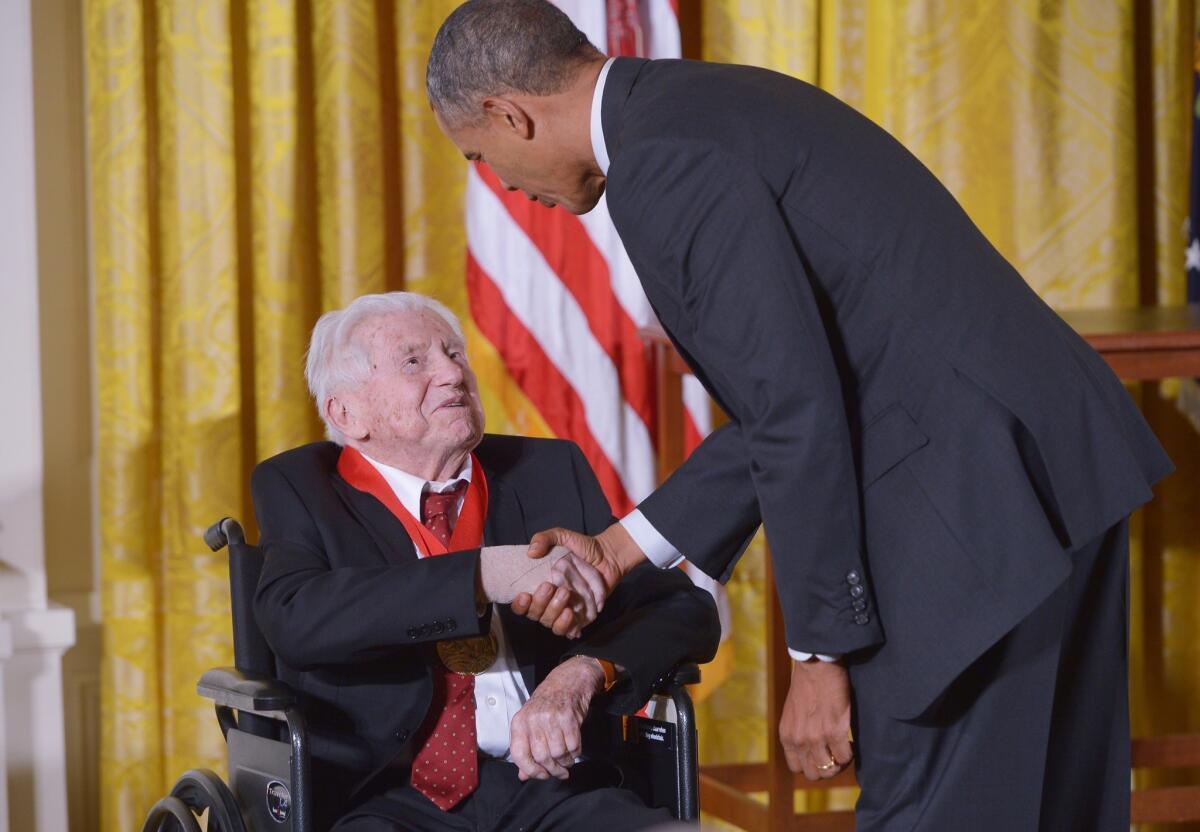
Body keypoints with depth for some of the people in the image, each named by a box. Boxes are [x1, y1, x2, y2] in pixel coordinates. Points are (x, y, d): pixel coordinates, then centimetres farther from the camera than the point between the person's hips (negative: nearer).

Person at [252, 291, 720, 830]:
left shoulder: (549, 473, 15)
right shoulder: (298, 488, 7)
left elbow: (688, 610, 10)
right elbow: (294, 618, -14)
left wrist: (581, 675, -11)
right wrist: (485, 574, -22)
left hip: (551, 784, 3)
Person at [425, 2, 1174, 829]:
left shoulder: (662, 162, -13)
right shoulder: (712, 105, 18)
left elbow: (798, 416, -17)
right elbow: (783, 393, 20)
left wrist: (820, 651, -11)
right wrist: (623, 546, 21)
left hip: (984, 483, -10)